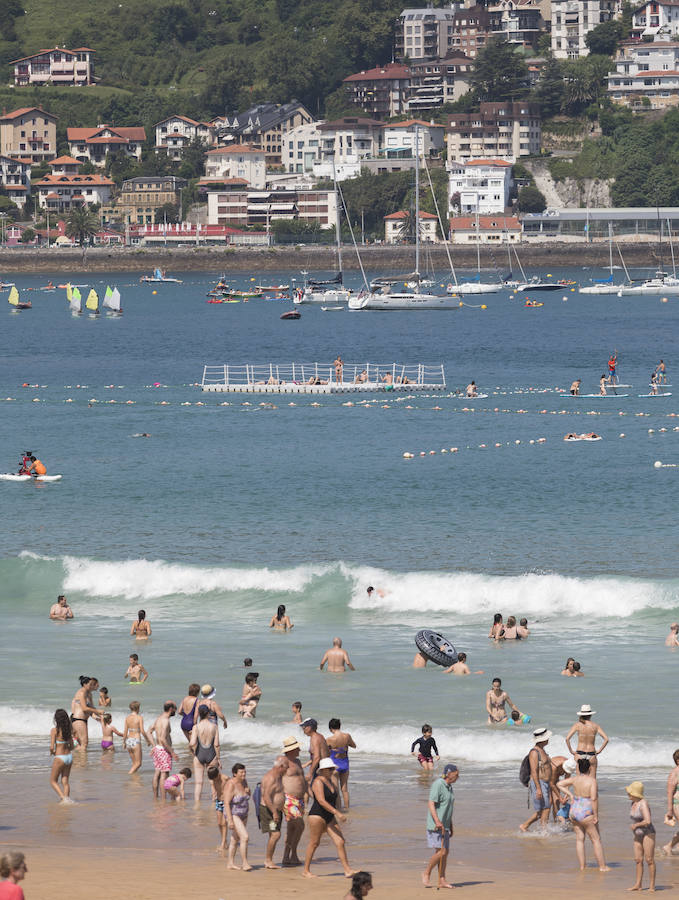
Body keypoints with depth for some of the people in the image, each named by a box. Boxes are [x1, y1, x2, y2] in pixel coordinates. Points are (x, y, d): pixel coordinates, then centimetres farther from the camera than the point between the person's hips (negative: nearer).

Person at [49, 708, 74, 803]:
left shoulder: (55, 730, -14)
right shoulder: (68, 730, 4)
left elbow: (52, 747, -17)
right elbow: (71, 746, 10)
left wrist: (52, 751, 3)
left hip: (60, 758, -6)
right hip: (69, 756, 6)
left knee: (53, 781, 8)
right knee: (65, 781, 14)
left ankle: (64, 798, -9)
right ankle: (67, 799, 6)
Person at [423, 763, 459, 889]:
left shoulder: (449, 787, 14)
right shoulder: (438, 785, -15)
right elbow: (431, 804, -22)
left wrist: (450, 826, 24)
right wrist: (437, 821, -32)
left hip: (444, 825, 9)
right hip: (435, 826, -9)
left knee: (446, 852, 5)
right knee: (440, 852, -13)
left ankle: (442, 880, 8)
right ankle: (426, 874, 3)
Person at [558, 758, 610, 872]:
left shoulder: (575, 779, 2)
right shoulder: (592, 780, -14)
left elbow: (560, 784, 8)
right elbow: (594, 798, -21)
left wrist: (570, 794, 8)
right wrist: (596, 815, -15)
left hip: (574, 812, 6)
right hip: (586, 813, -6)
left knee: (579, 839, 13)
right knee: (596, 840, 4)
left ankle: (582, 865, 14)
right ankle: (602, 866, 5)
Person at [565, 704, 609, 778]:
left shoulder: (577, 725, -3)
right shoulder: (595, 726, 0)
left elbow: (567, 739, -12)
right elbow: (606, 739, -4)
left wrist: (571, 751, -2)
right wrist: (599, 751, 3)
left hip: (580, 754, 0)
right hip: (591, 755, 0)